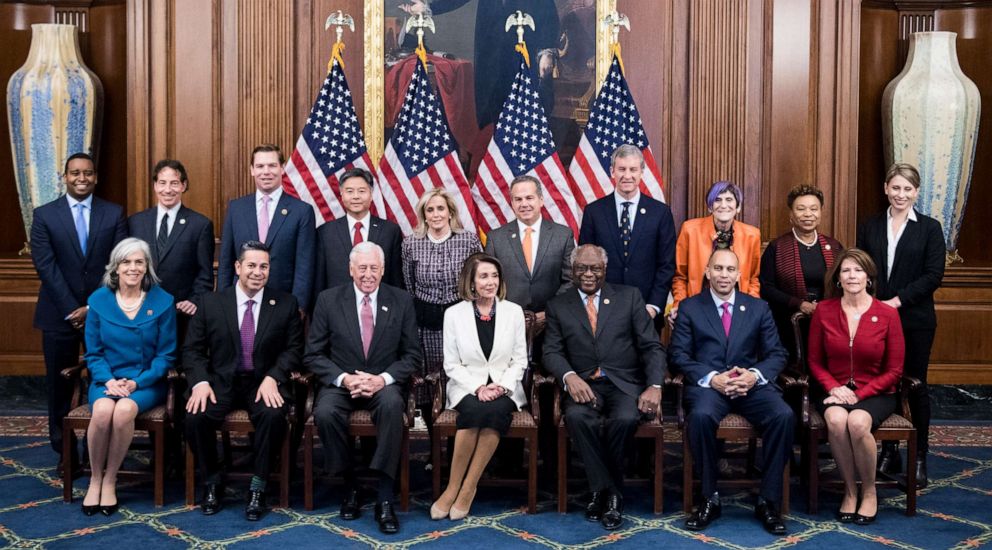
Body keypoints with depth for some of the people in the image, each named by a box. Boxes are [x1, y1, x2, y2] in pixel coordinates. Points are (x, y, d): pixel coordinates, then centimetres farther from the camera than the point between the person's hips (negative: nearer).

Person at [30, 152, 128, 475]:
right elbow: (46, 266, -5)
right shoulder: (44, 215, 3)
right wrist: (71, 310, -12)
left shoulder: (114, 214, 4)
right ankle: (66, 454, 15)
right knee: (60, 387, 5)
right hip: (59, 314, 0)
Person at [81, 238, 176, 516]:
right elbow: (93, 352, 7)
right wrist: (109, 380, -12)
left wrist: (137, 382, -14)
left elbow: (166, 354, 0)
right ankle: (95, 478, -10)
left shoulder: (162, 302, -1)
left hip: (147, 381, -1)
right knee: (102, 411, -32)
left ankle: (110, 479, -12)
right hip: (107, 379, 1)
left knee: (124, 410, -33)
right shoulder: (99, 300, 4)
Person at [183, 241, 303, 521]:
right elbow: (192, 349, 4)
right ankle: (211, 482, -1)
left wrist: (272, 378, -17)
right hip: (221, 380, 1)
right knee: (196, 416, -28)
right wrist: (200, 382, -14)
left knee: (274, 415, -33)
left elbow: (294, 349, 1)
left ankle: (258, 487, -13)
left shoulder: (286, 304, 4)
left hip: (265, 382, -1)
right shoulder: (210, 303, 5)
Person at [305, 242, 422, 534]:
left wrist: (383, 379, -16)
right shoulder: (328, 300, 2)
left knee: (392, 405, -35)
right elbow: (313, 355, 1)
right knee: (324, 413, -32)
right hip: (340, 383, 1)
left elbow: (412, 354, 2)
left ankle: (385, 498, -28)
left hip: (384, 384, 0)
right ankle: (350, 486, -9)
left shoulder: (402, 301, 4)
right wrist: (343, 378, -16)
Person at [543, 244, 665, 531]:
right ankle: (609, 492, -17)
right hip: (584, 385, 1)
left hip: (624, 382, 0)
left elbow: (652, 346, 5)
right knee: (576, 417, -33)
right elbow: (552, 351, 3)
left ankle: (603, 491, -8)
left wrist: (654, 386, -12)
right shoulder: (558, 306, 13)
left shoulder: (629, 297, 11)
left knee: (625, 419, -32)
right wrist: (570, 377, -19)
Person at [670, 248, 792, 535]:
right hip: (708, 385, -2)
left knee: (784, 416, -28)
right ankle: (710, 499, -18)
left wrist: (754, 375, -11)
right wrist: (711, 378, -15)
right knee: (700, 416, -36)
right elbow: (679, 354, 1)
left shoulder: (758, 308, 16)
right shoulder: (689, 307, 10)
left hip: (751, 385, 2)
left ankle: (768, 501, -15)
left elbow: (777, 354, 10)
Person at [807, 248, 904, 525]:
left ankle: (869, 492, -10)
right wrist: (834, 387, -12)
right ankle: (850, 490, -14)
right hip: (835, 391, 1)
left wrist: (859, 395, -12)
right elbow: (815, 361, 7)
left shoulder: (888, 314, -3)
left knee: (858, 422, -34)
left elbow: (893, 371, -1)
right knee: (836, 420, -34)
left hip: (875, 393, -1)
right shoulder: (824, 311, 2)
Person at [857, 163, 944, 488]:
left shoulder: (930, 228, -1)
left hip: (915, 319, -2)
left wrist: (898, 300, -15)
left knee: (916, 386, 5)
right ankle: (889, 453, 19)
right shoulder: (870, 227, 7)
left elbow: (933, 275, -7)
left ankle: (919, 457, 15)